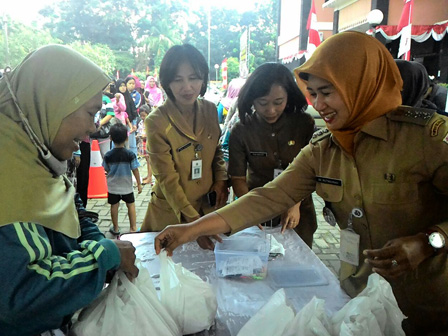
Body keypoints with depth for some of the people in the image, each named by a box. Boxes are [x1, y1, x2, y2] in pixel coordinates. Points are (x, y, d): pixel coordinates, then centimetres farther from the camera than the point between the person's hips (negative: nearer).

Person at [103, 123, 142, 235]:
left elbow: (106, 170, 1)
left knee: (114, 206, 12)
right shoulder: (130, 154, -15)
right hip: (127, 186, -1)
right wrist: (139, 184, 0)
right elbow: (135, 170, -11)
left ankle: (115, 228, 24)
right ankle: (133, 228, 17)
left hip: (113, 186, 1)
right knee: (131, 205, 13)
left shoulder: (108, 155, -11)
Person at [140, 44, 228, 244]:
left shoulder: (210, 110, -4)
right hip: (171, 213, -4)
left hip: (208, 205, 5)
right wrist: (192, 219, -26)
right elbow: (167, 179, -20)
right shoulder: (157, 122, -19)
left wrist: (221, 179, -6)